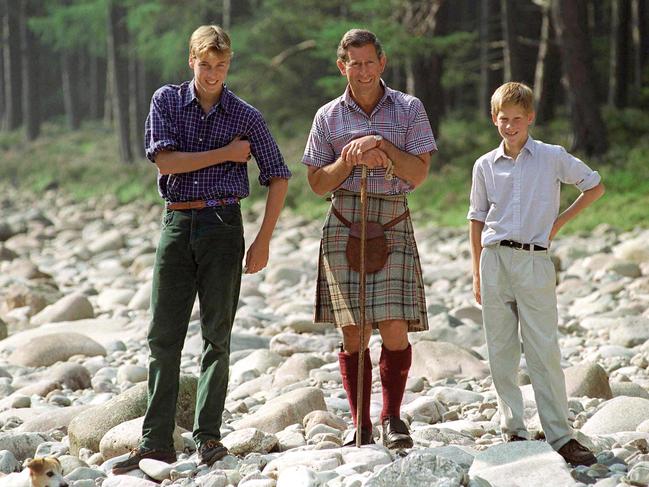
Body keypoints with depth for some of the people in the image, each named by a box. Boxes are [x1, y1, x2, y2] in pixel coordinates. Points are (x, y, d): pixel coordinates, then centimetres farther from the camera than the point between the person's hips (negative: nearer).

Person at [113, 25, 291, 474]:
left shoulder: (246, 116, 2)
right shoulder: (167, 101, 3)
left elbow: (277, 176, 6)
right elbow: (165, 161, -9)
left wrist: (264, 239, -1)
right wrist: (226, 154, -8)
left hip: (222, 225, -1)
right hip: (177, 222, 1)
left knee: (217, 333, 0)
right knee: (163, 334, 0)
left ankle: (208, 435, 5)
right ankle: (157, 441, 2)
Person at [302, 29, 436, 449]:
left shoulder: (409, 109, 6)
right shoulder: (328, 116, 9)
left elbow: (419, 174, 1)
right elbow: (318, 183, 10)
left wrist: (384, 147, -12)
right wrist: (349, 159, -7)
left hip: (393, 224, -1)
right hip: (345, 223, 1)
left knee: (395, 327, -11)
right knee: (353, 331, -2)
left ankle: (392, 418, 4)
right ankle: (361, 428, 4)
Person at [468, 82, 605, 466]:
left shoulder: (552, 157, 2)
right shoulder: (485, 166, 9)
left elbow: (596, 186, 12)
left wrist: (560, 221, 5)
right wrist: (477, 274, 12)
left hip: (535, 261, -3)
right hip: (495, 260, 3)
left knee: (544, 351, -6)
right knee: (501, 352, 4)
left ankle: (561, 436, -5)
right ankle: (513, 431, 11)